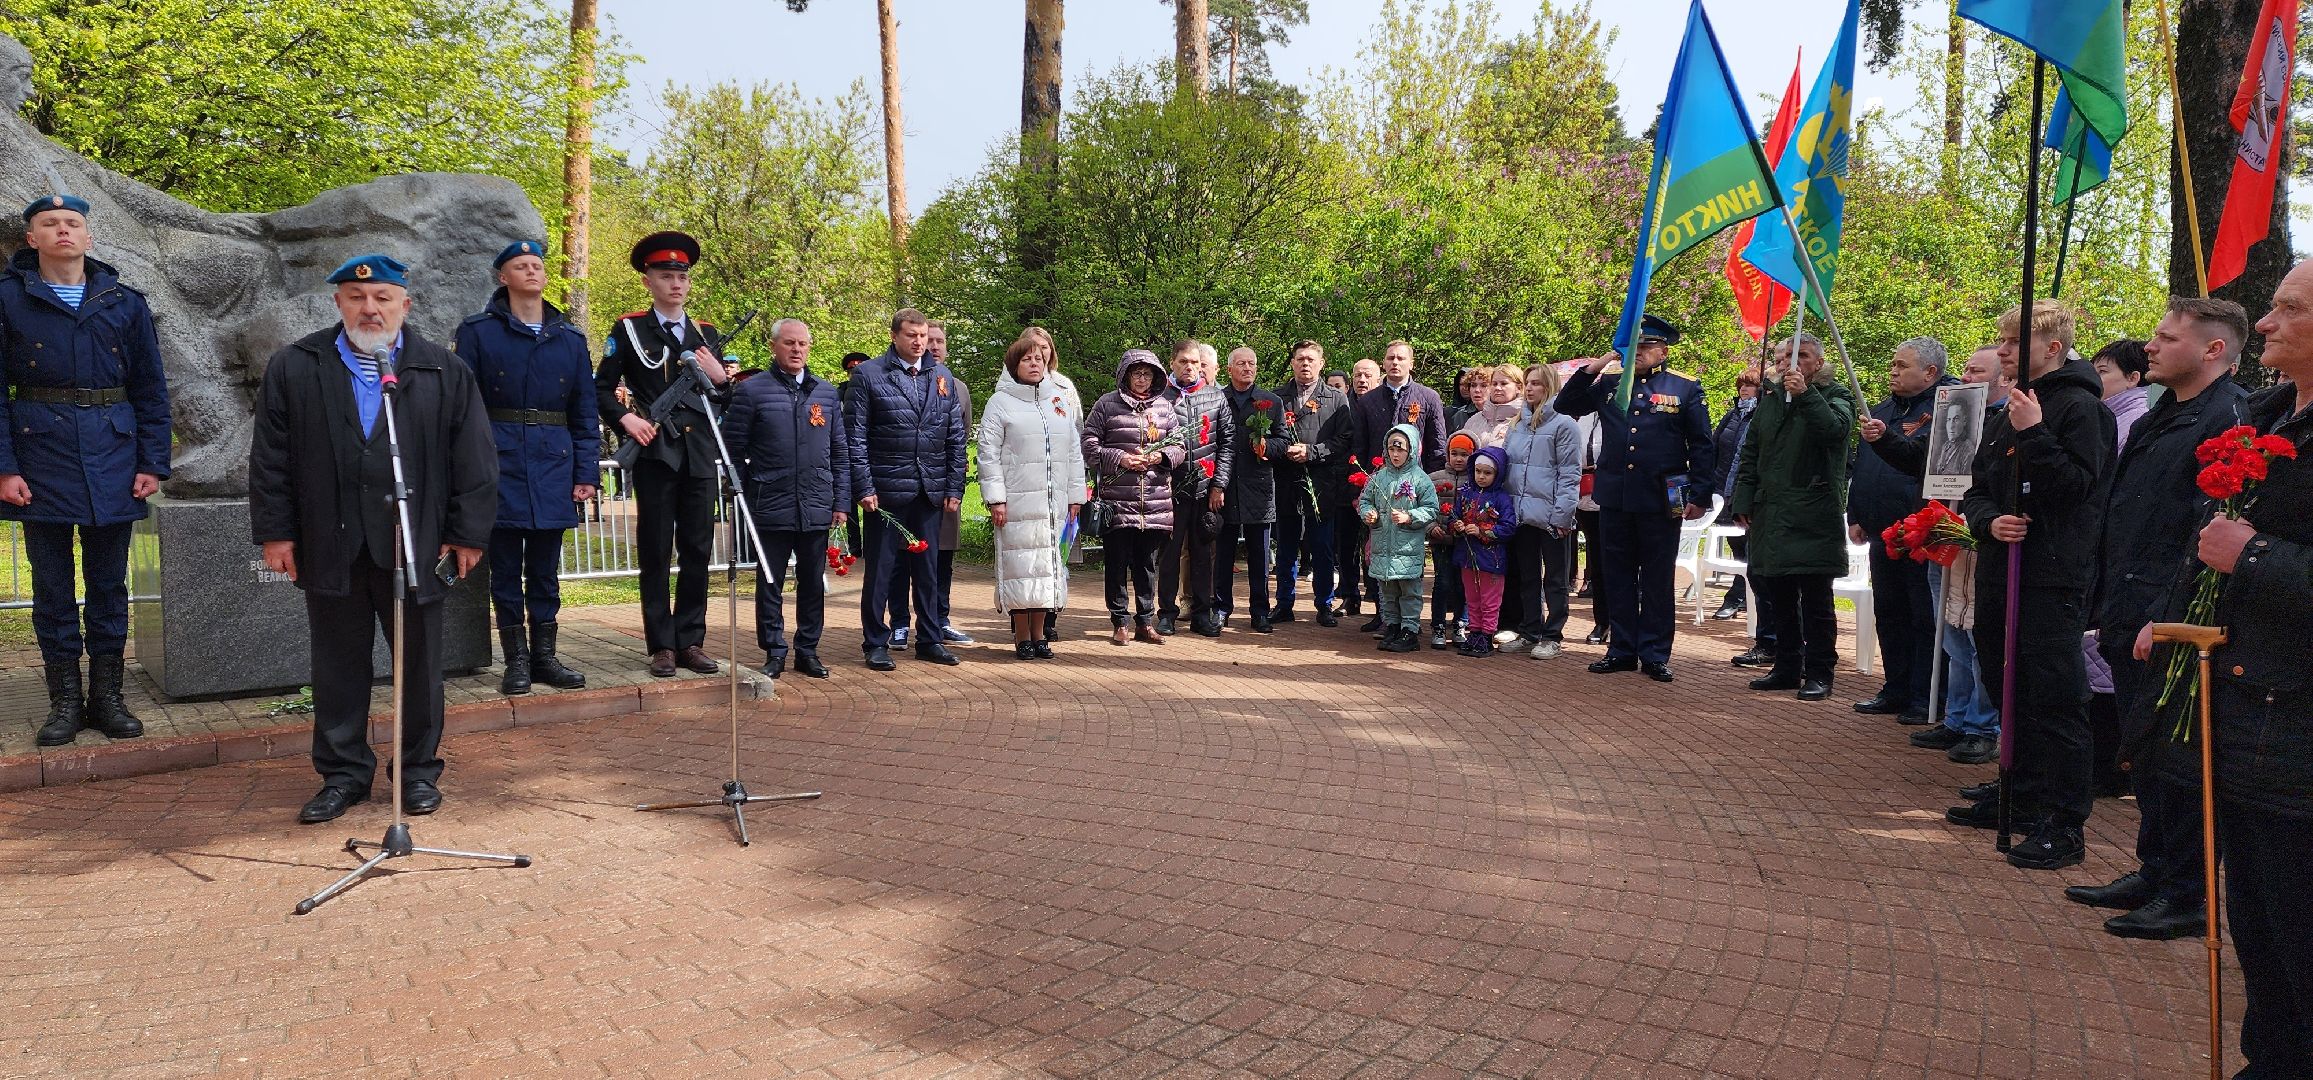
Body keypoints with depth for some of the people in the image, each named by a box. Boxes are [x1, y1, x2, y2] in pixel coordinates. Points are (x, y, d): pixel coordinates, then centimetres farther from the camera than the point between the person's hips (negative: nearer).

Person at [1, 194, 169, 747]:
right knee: (52, 586, 5)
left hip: (112, 457, 1)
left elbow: (151, 388, 7)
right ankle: (64, 700, 14)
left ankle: (107, 696, 16)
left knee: (109, 583, 7)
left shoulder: (125, 302, 7)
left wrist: (153, 463, 0)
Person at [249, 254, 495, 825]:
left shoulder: (446, 372, 3)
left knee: (419, 664, 8)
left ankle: (420, 771, 21)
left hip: (415, 548, -1)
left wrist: (468, 534, -2)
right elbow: (270, 457, 6)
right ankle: (343, 773, 22)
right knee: (338, 665, 9)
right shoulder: (294, 368, 6)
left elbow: (474, 460, 2)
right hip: (330, 548, 1)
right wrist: (275, 531, 1)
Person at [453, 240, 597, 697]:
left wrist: (587, 472, 4)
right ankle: (516, 660, 11)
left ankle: (545, 655, 16)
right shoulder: (477, 332, 2)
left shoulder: (571, 339, 10)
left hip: (553, 462, 2)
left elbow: (585, 413, 11)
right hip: (501, 460, -2)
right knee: (506, 567, 3)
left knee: (545, 568, 8)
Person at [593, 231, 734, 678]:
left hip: (701, 456, 3)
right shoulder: (629, 329, 4)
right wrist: (626, 418, -14)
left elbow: (726, 399, 17)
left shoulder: (707, 334, 15)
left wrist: (720, 378, -4)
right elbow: (602, 388, 3)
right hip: (655, 455, -3)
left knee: (698, 553, 5)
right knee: (656, 554, 1)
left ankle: (691, 641, 13)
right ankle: (662, 646, 6)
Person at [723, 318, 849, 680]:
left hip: (817, 510, 3)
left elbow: (840, 453, 12)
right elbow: (733, 447, 1)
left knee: (813, 583, 9)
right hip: (771, 510, -3)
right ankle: (774, 651, 16)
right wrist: (743, 496, -3)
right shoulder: (751, 390, 0)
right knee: (770, 583, 5)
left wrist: (841, 502, 7)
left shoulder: (827, 393, 11)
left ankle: (808, 650, 20)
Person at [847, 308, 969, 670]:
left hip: (931, 491, 4)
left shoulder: (943, 377, 11)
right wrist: (863, 488, -10)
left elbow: (956, 437, 12)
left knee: (928, 570, 11)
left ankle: (929, 640, 21)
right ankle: (875, 644, 13)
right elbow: (855, 437, -4)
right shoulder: (868, 375, -1)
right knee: (880, 569, 3)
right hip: (886, 491, -4)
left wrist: (954, 488, 6)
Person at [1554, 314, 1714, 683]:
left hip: (1660, 500, -3)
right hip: (1614, 499, 3)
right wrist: (1591, 369, -3)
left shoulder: (1686, 389, 2)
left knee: (1658, 581, 4)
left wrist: (1699, 496, -6)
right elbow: (1566, 405, 9)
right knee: (1617, 578, 9)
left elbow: (1701, 446, 1)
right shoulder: (1609, 384, 10)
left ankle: (1655, 655, 12)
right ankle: (1622, 650, 18)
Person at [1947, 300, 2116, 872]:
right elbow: (1977, 491, 18)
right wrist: (1989, 520, -3)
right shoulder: (2004, 416, 17)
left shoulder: (2080, 408, -8)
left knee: (2055, 701, -6)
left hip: (2053, 580, -9)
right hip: (2001, 571, 9)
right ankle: (2020, 797, 30)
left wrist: (2033, 435, -23)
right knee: (2009, 691, 17)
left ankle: (2063, 825, -1)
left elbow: (2077, 487, -18)